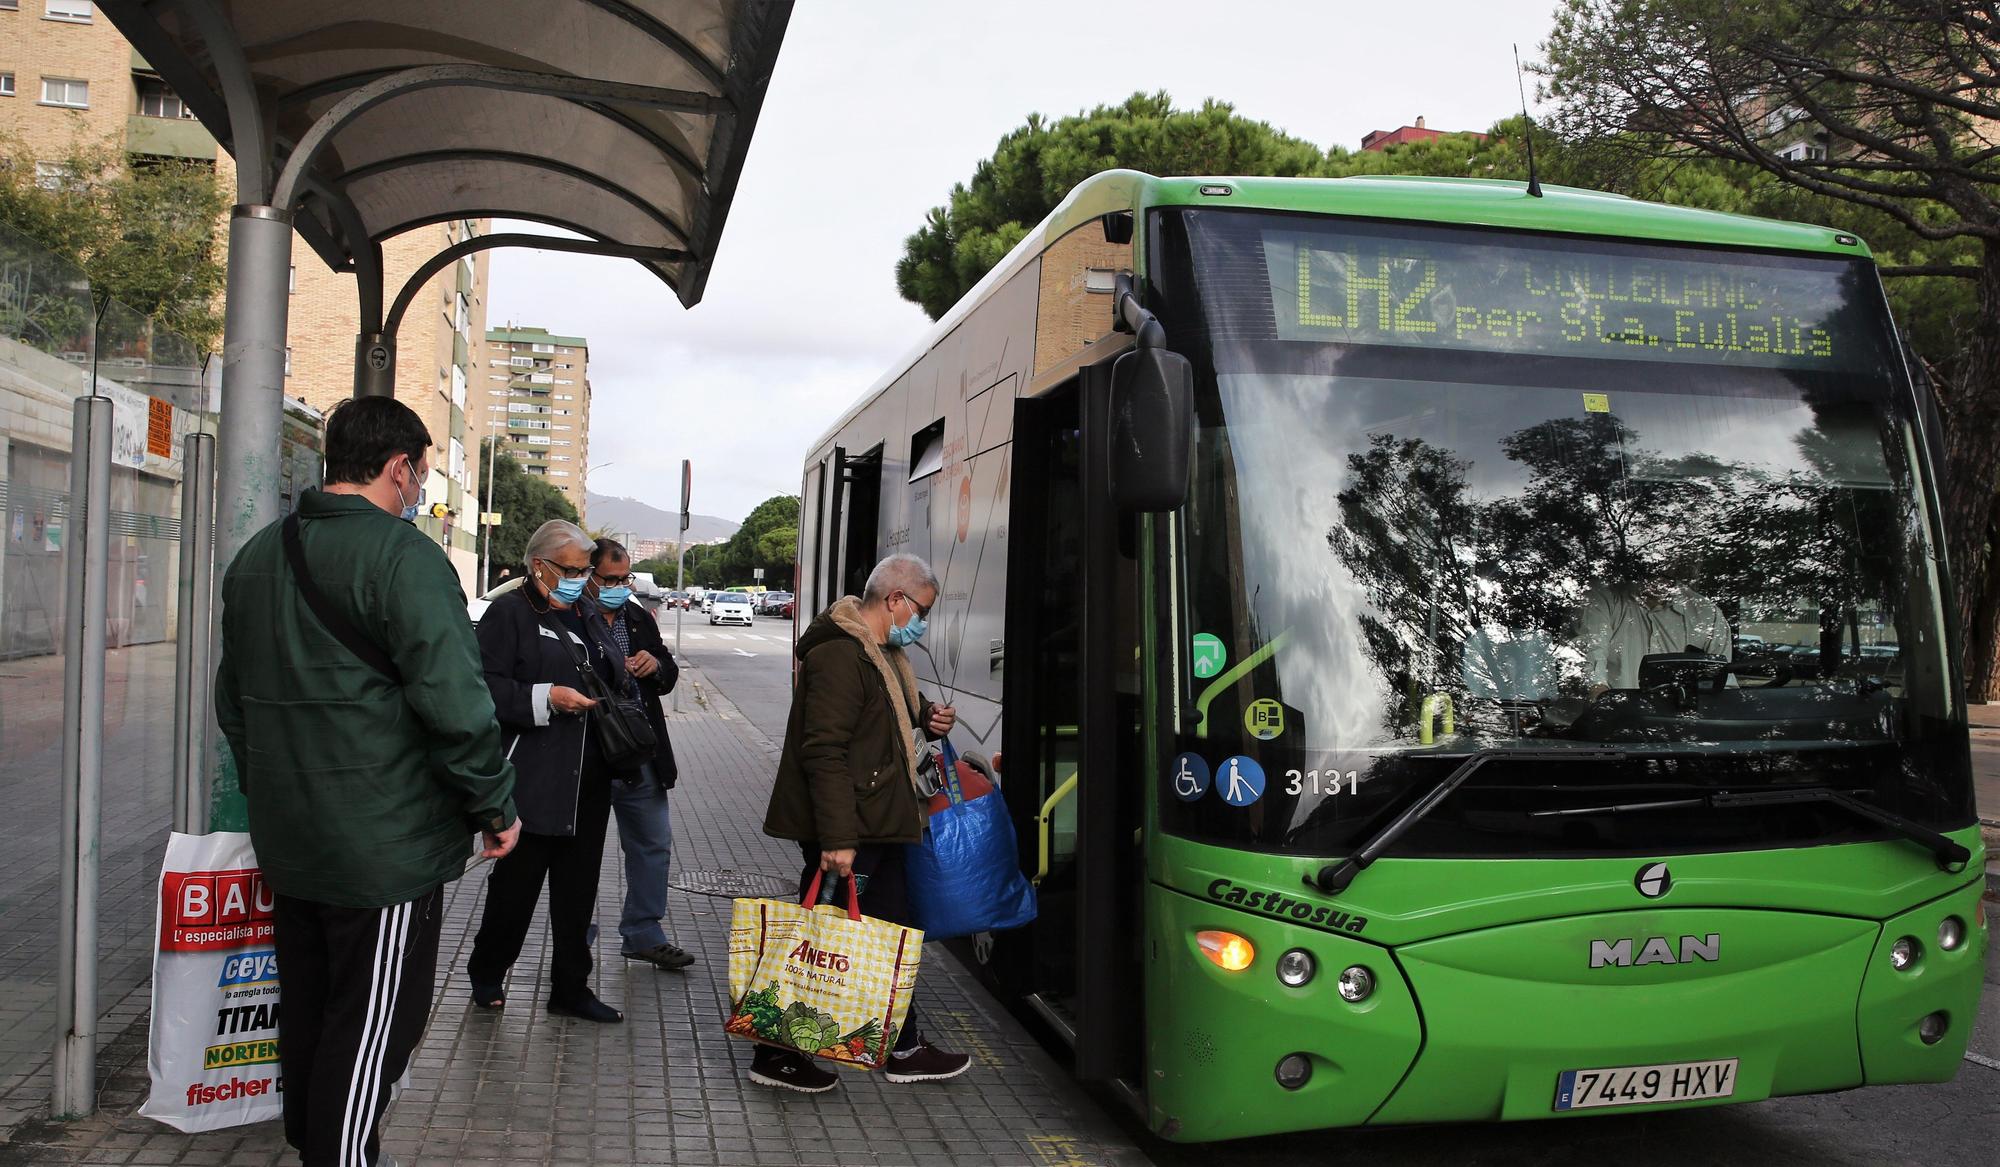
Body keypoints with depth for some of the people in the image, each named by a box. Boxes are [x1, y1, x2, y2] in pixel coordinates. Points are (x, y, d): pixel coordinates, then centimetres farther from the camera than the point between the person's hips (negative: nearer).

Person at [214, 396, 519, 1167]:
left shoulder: (256, 555, 12)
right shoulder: (403, 556, -16)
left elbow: (233, 698, 21)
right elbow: (453, 698, -22)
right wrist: (495, 805, -11)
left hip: (288, 843, 8)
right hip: (385, 844, -8)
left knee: (308, 1007, 20)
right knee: (372, 1022, 2)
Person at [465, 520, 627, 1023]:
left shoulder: (586, 616, 19)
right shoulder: (509, 614, -5)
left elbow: (614, 676, 29)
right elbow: (487, 688, -15)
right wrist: (548, 698, -22)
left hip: (588, 782, 7)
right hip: (532, 783, -7)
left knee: (578, 889, 12)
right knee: (516, 882, 2)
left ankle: (571, 988, 21)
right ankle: (486, 972, 25)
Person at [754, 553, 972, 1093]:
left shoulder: (882, 654, 15)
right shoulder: (839, 655, -19)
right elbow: (824, 750, -25)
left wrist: (926, 720, 9)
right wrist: (838, 838, -28)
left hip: (877, 827, 11)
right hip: (845, 833, -11)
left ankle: (903, 1049, 29)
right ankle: (777, 1056, 11)